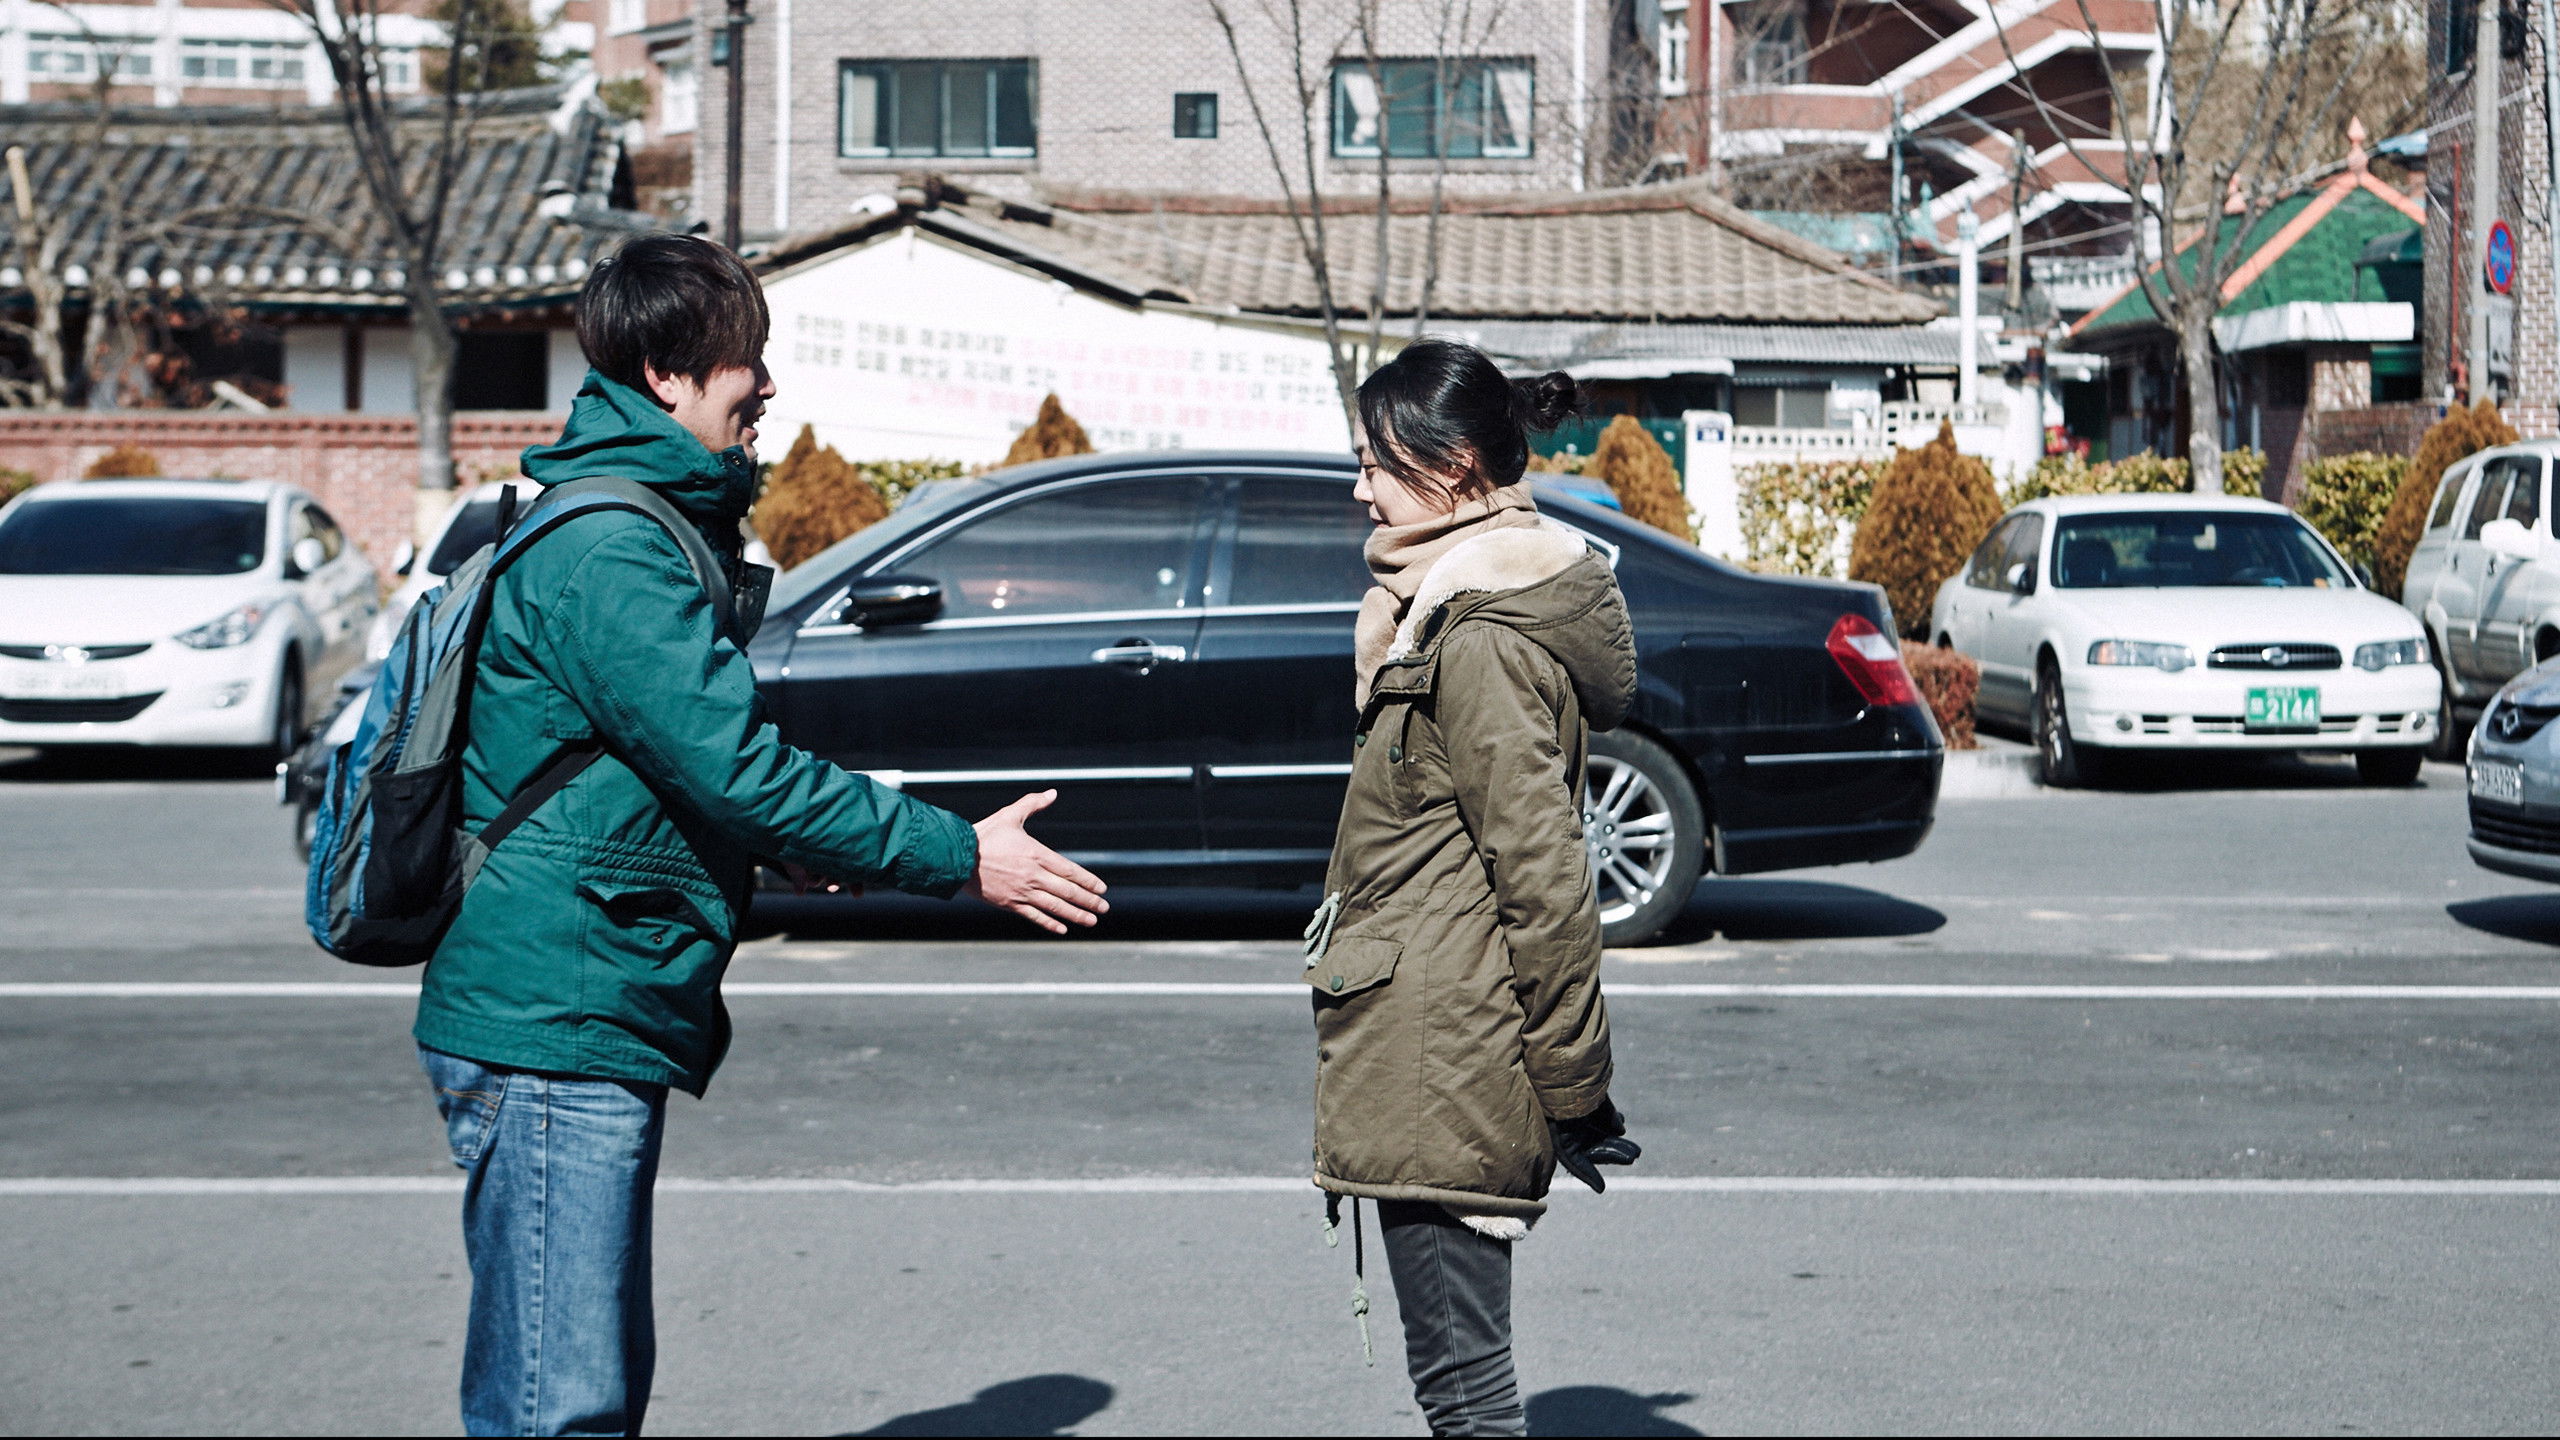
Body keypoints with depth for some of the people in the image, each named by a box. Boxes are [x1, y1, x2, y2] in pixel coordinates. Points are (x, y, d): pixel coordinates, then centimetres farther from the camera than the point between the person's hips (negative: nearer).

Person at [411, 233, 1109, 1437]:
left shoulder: (641, 528, 16)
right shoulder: (608, 552, -17)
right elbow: (739, 770, -22)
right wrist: (959, 857, -16)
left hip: (594, 1031, 11)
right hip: (551, 1032, -11)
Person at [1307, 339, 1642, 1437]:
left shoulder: (1480, 641, -17)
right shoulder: (1464, 604, 15)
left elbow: (1543, 876, -19)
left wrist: (1573, 1084, -15)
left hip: (1442, 1060, -11)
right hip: (1449, 1061, 11)